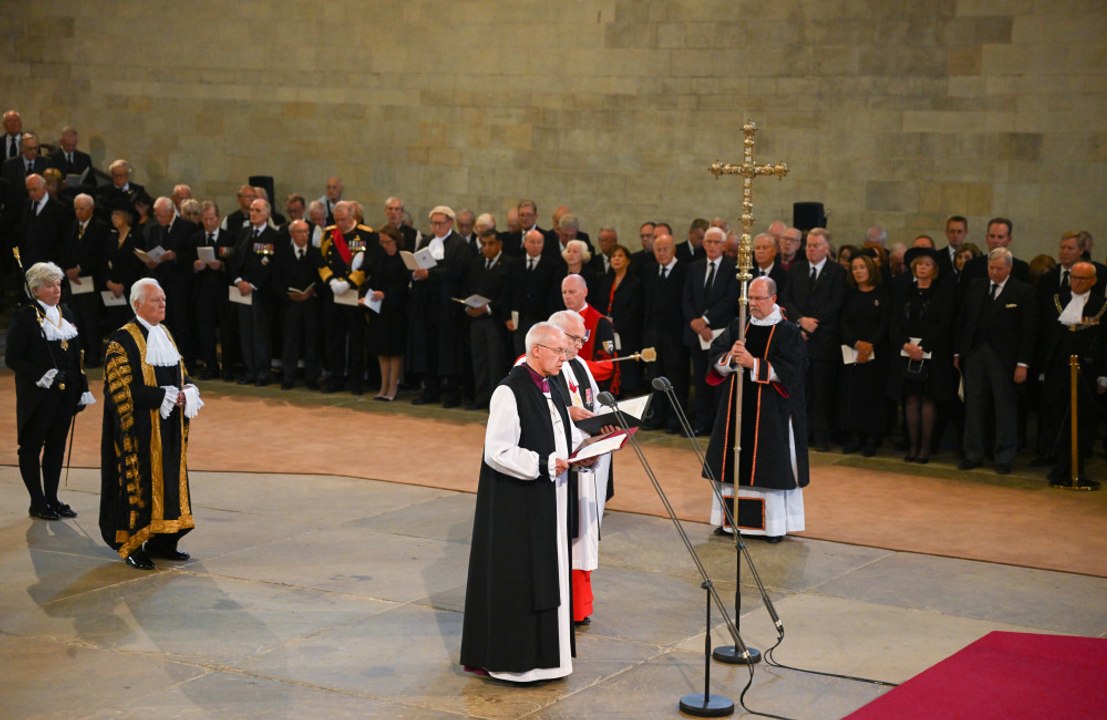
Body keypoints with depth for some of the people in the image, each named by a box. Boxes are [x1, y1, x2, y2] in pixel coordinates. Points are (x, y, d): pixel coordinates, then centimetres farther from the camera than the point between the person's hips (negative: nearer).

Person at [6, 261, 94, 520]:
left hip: (65, 393, 6)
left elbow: (77, 354, 14)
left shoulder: (65, 313, 11)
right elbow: (12, 358, -13)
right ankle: (37, 502, 12)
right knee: (32, 447, 4)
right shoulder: (24, 317, -10)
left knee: (56, 446, 12)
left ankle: (52, 499, 21)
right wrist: (40, 377, -20)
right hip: (37, 395, -6)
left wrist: (82, 388, 10)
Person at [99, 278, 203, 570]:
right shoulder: (123, 339, -12)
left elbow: (181, 373, 18)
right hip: (141, 428, -8)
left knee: (171, 478, 10)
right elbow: (124, 388, -18)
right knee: (140, 481, -3)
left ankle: (161, 541, 19)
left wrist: (187, 391, -4)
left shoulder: (164, 334, 13)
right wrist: (163, 397, -20)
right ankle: (133, 546, 6)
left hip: (170, 425, 8)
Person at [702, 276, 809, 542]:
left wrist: (753, 363, -23)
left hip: (772, 411, -4)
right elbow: (716, 360, 4)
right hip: (737, 406, 4)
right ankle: (732, 519, 16)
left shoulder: (789, 332, -5)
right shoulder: (737, 327, 8)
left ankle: (775, 524, 5)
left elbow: (788, 370, -14)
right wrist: (730, 357, -18)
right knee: (734, 461, 7)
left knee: (771, 465, -2)